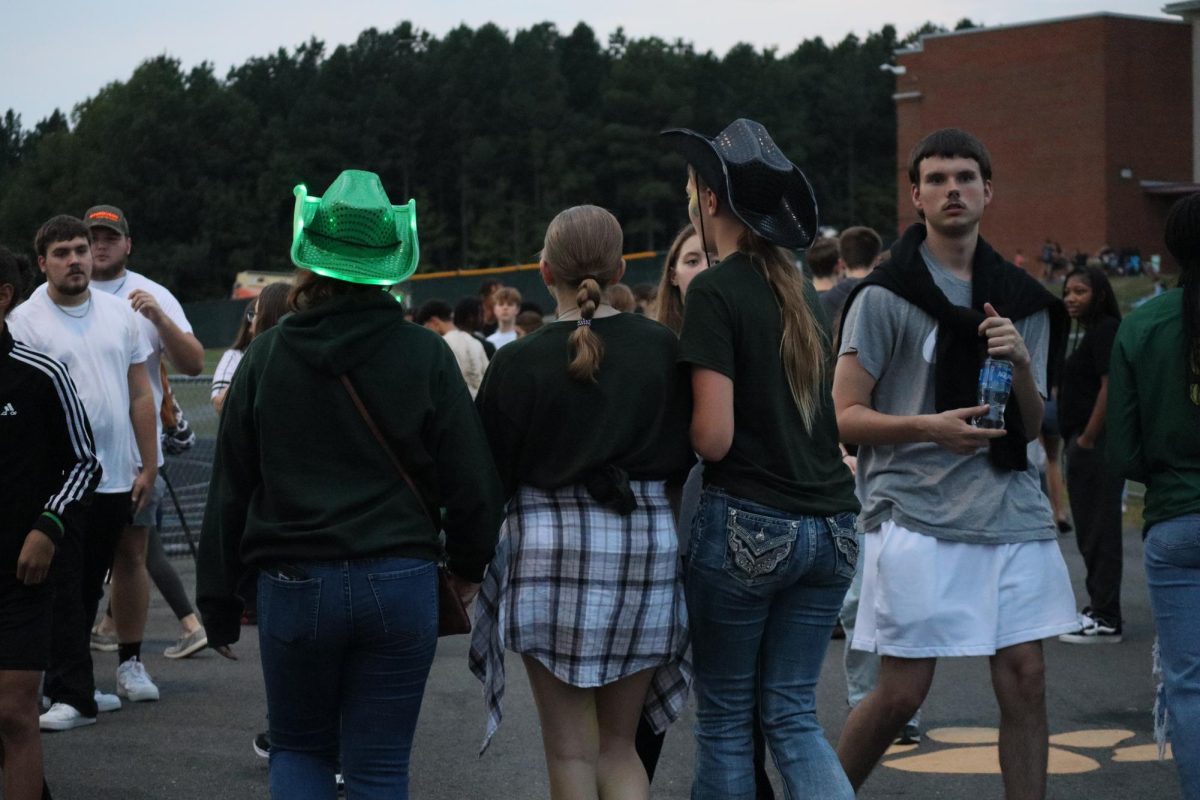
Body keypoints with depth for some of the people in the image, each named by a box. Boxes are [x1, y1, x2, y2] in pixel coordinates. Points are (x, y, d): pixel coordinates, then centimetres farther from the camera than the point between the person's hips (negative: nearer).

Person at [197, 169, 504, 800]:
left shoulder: (266, 357, -1)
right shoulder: (425, 356, -5)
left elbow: (229, 487, 2)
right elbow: (472, 480, -2)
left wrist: (218, 601, 11)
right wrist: (467, 565, 16)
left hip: (293, 586, 1)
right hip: (400, 582, 0)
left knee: (299, 749, 19)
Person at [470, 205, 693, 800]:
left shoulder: (519, 361, -7)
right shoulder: (662, 349, 0)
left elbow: (489, 476, -3)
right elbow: (683, 460, 8)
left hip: (551, 542, -3)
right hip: (648, 543, 3)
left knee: (570, 749, 5)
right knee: (619, 744, 14)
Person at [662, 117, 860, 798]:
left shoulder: (715, 291, -9)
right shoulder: (802, 291, 12)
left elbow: (714, 437, -15)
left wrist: (679, 419, 4)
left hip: (749, 526, -6)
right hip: (829, 527, 6)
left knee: (726, 715, 8)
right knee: (794, 713, 10)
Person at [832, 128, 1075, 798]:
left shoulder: (1021, 300, 14)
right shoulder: (884, 297, -1)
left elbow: (1032, 428, 14)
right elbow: (845, 415, -3)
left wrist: (1021, 363, -5)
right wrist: (927, 427, -18)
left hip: (1013, 510, 4)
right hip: (919, 512, -4)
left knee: (1025, 679, 1)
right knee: (902, 692, -2)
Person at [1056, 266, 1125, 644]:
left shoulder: (1106, 330, -11)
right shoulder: (1092, 332, 19)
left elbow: (1110, 389, -20)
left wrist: (1087, 439, -18)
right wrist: (1079, 440, 16)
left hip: (1096, 444, -10)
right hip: (1085, 444, 10)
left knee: (1099, 530, -6)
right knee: (1090, 528, 14)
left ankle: (1105, 620, -3)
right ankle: (1099, 609, 21)